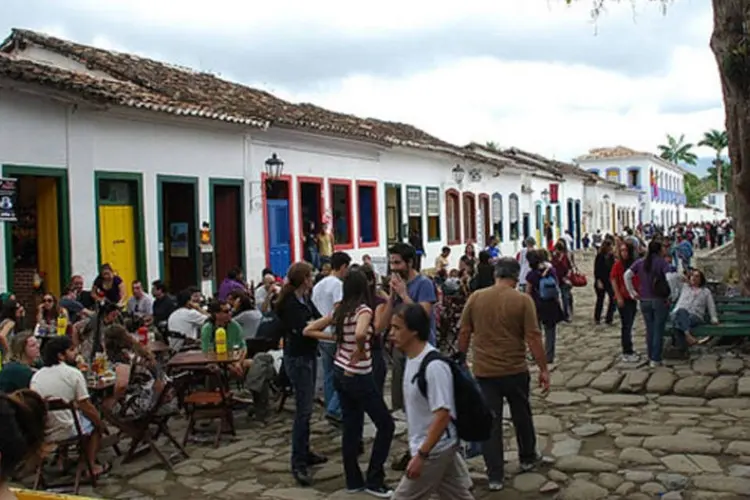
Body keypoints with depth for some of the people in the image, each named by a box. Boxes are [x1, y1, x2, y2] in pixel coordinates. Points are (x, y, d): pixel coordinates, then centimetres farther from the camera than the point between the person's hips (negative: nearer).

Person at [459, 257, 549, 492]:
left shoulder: (475, 297, -2)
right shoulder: (523, 300, -10)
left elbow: (464, 334, 3)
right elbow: (533, 338, -12)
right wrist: (544, 369, -4)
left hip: (484, 370, 1)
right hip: (515, 370, -1)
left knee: (490, 423, 7)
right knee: (521, 416, 21)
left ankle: (495, 476, 10)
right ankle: (527, 458, 40)